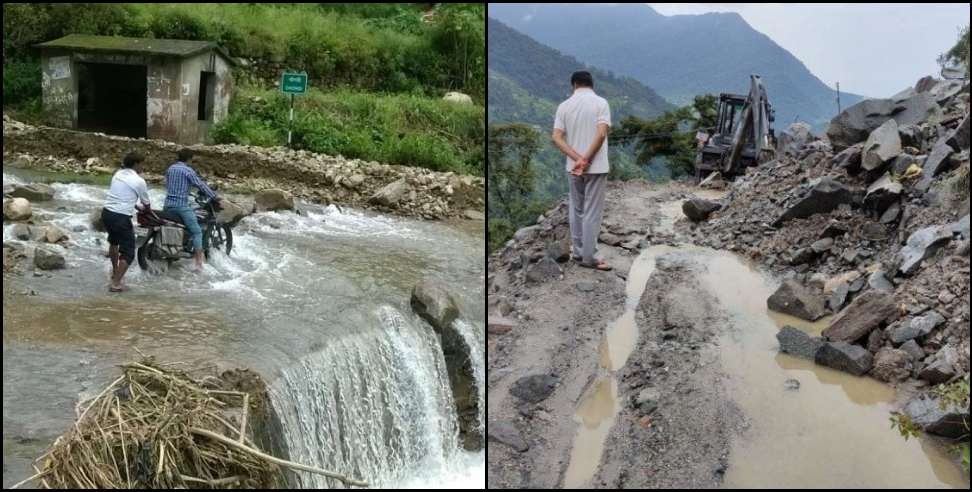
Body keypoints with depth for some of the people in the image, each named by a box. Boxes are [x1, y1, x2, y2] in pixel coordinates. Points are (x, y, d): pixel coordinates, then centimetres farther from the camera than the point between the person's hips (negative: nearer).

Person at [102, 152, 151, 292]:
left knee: (114, 240, 33)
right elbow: (146, 203, 6)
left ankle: (115, 271, 50)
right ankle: (116, 284, -7)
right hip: (121, 217, -8)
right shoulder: (139, 181, -8)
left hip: (106, 213, 8)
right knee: (128, 252, 1)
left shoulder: (118, 174, 12)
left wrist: (134, 205, 38)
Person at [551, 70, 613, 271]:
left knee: (577, 210, 16)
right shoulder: (601, 103, -7)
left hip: (573, 167, 4)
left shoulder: (564, 106, 3)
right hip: (596, 167, -4)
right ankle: (589, 258, 2)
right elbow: (601, 134, -19)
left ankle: (578, 252, 23)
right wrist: (586, 159, -13)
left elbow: (556, 138, -5)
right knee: (592, 213, 0)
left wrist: (577, 158, -11)